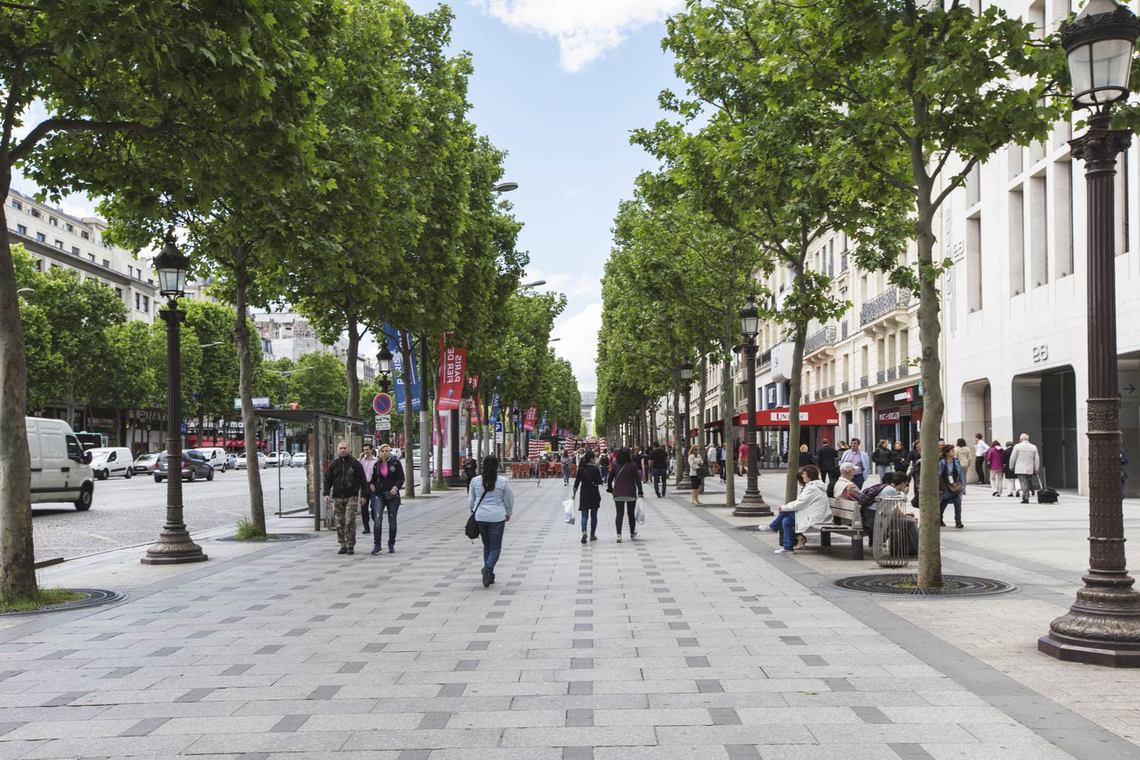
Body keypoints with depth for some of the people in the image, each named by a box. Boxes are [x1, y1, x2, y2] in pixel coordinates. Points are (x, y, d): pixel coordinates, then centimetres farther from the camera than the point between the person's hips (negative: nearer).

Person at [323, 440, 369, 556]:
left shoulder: (355, 464, 3)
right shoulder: (333, 464, 10)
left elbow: (363, 480, 3)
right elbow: (328, 480, 11)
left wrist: (364, 495, -2)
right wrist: (326, 493, -1)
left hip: (351, 496, -3)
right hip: (337, 497, 3)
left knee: (350, 521, -9)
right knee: (339, 523, 4)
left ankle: (351, 546, -2)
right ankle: (343, 545, 13)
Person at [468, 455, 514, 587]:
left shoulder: (475, 481, 0)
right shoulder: (503, 482, -6)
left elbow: (471, 500, 8)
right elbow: (509, 500, 3)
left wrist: (473, 513, 24)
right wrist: (508, 514, 20)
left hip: (480, 516, 3)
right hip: (497, 517, -3)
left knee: (487, 546, 17)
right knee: (496, 547, 4)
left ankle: (489, 574, 18)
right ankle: (488, 568, -20)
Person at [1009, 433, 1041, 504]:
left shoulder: (1017, 446, -4)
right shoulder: (1034, 447, 6)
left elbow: (1012, 458, -1)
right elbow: (1037, 459, 8)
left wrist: (1011, 467, 11)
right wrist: (1036, 469, 12)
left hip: (1020, 470, -3)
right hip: (1030, 470, 3)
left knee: (1023, 484, -5)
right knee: (1028, 483, 13)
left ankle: (1025, 498, -12)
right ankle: (1026, 498, 13)